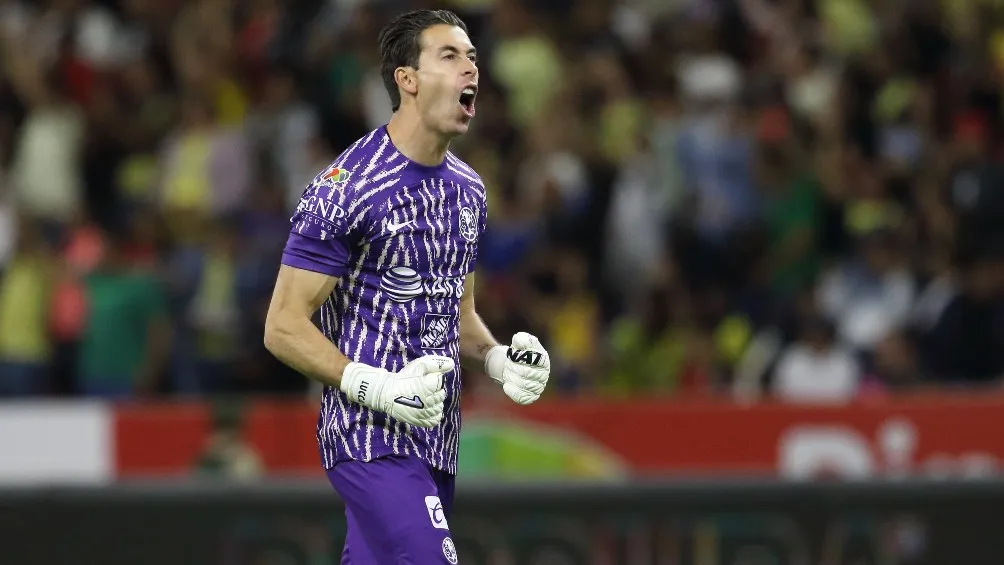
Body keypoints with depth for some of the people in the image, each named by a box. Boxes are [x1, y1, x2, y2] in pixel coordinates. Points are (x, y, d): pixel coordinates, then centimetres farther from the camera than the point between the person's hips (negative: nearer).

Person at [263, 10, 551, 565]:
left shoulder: (467, 188, 13)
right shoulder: (347, 187, -12)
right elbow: (284, 328, -11)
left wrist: (498, 360, 4)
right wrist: (380, 388, -22)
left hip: (437, 444, 8)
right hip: (372, 439, -8)